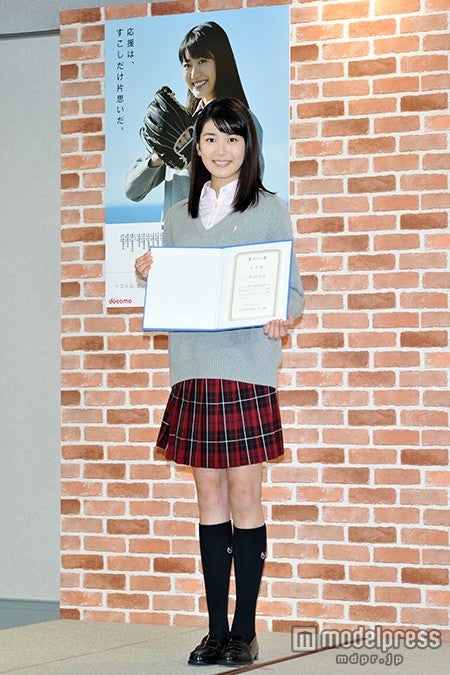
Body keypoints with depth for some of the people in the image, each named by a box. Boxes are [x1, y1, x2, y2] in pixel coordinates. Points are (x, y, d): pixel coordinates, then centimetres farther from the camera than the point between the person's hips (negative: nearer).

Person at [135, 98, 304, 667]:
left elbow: (291, 287, 1)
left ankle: (245, 631, 4)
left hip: (247, 366, -4)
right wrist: (148, 275, -1)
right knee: (209, 498, 6)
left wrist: (281, 319, -20)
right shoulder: (178, 216, 16)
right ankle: (216, 629, 11)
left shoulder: (269, 210, 3)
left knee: (244, 498, -4)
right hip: (192, 368, 4)